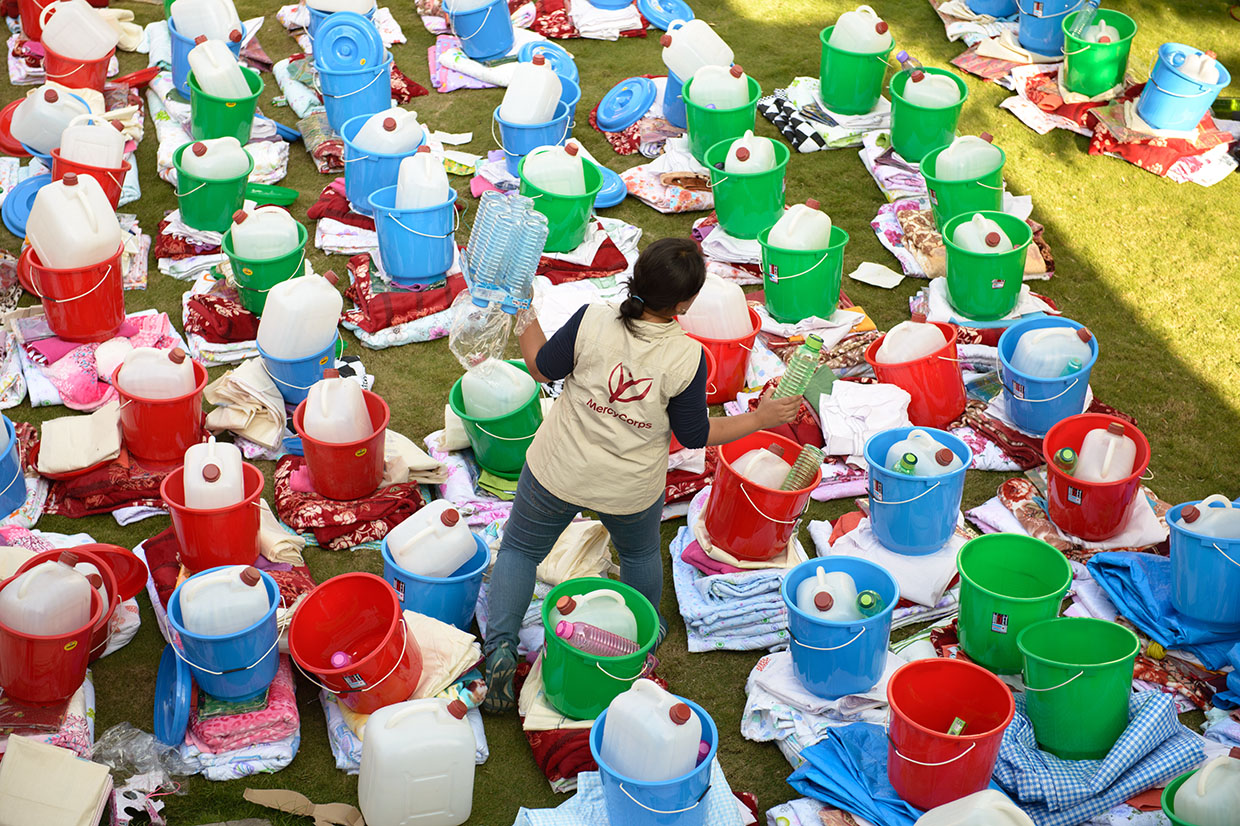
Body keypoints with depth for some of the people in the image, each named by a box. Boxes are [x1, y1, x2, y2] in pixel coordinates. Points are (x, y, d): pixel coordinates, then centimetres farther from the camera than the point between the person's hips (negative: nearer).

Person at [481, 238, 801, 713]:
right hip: (631, 490, 1)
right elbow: (695, 435, -10)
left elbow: (542, 370, -8)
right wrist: (760, 419, 1)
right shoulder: (687, 359, -23)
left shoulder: (592, 322, -24)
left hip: (559, 472, -1)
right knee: (640, 553, 32)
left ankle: (500, 649, 11)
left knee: (520, 550, 22)